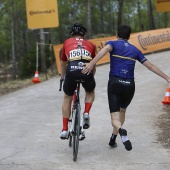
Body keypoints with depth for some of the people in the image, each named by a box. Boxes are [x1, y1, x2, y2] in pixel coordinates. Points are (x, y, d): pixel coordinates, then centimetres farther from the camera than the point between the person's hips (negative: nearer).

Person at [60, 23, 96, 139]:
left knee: (67, 98, 23)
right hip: (86, 70, 0)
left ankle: (65, 130, 17)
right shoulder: (90, 45, 29)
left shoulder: (67, 43, 28)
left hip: (72, 70, 0)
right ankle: (86, 113, 7)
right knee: (90, 92, 33)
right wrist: (90, 78, 56)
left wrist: (63, 78, 55)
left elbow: (63, 64, 39)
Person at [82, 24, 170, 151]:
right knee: (122, 110, 29)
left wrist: (91, 63, -30)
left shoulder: (113, 43, 9)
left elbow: (105, 49, -17)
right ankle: (113, 139, 30)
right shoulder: (135, 50, 17)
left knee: (115, 118, -2)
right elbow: (151, 66, 19)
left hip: (114, 83, -3)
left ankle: (121, 131, -35)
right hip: (129, 85, 3)